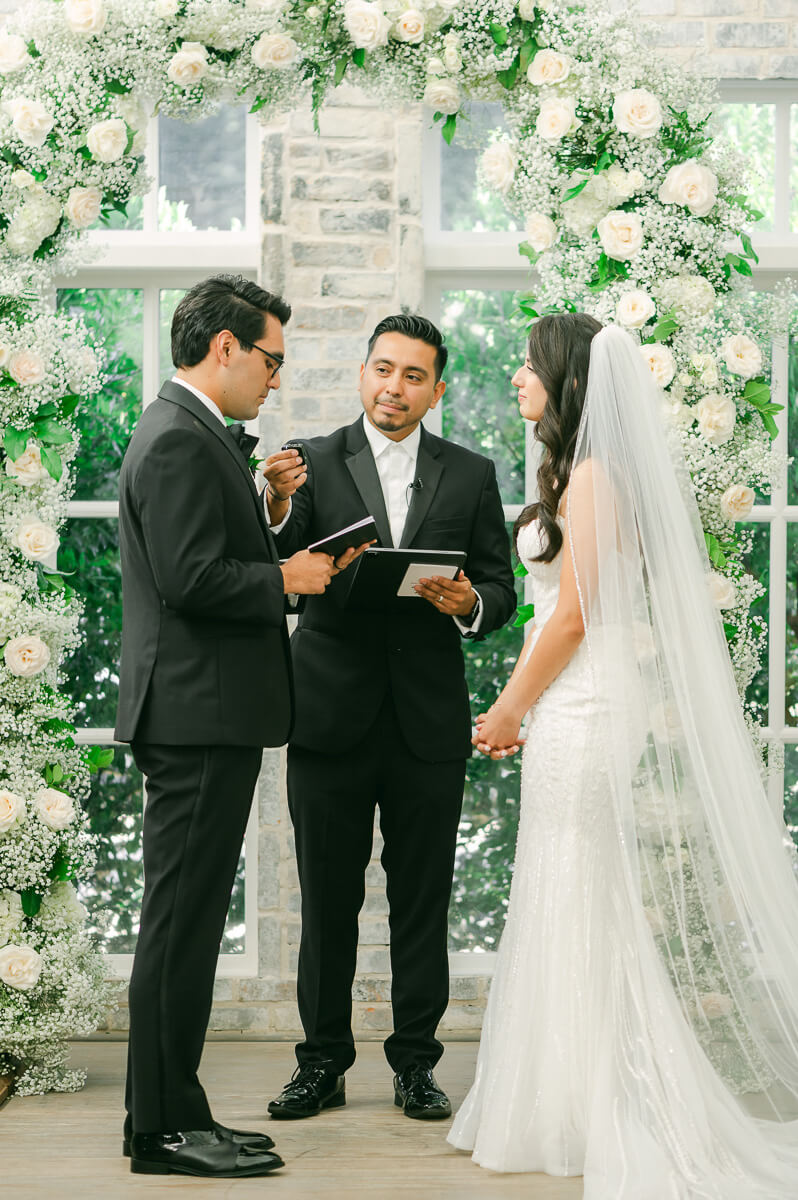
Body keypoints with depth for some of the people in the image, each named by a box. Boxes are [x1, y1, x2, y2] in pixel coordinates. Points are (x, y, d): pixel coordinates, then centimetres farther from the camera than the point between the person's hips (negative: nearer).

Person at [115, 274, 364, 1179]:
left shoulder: (191, 433, 19)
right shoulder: (178, 440, -15)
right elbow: (193, 581, -22)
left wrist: (289, 554, 9)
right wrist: (288, 578, -9)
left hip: (205, 717, 11)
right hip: (198, 714, -11)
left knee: (187, 922, 13)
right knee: (181, 922, -5)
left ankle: (171, 1114, 19)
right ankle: (164, 1127, 1)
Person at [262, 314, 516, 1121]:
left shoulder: (470, 475, 8)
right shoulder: (312, 465, 2)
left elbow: (500, 587, 8)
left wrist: (470, 604, -15)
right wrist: (279, 508, -29)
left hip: (427, 721, 1)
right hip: (332, 715, -1)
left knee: (423, 903, 7)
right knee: (327, 901, 6)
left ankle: (416, 1064, 18)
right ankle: (322, 1065, 16)